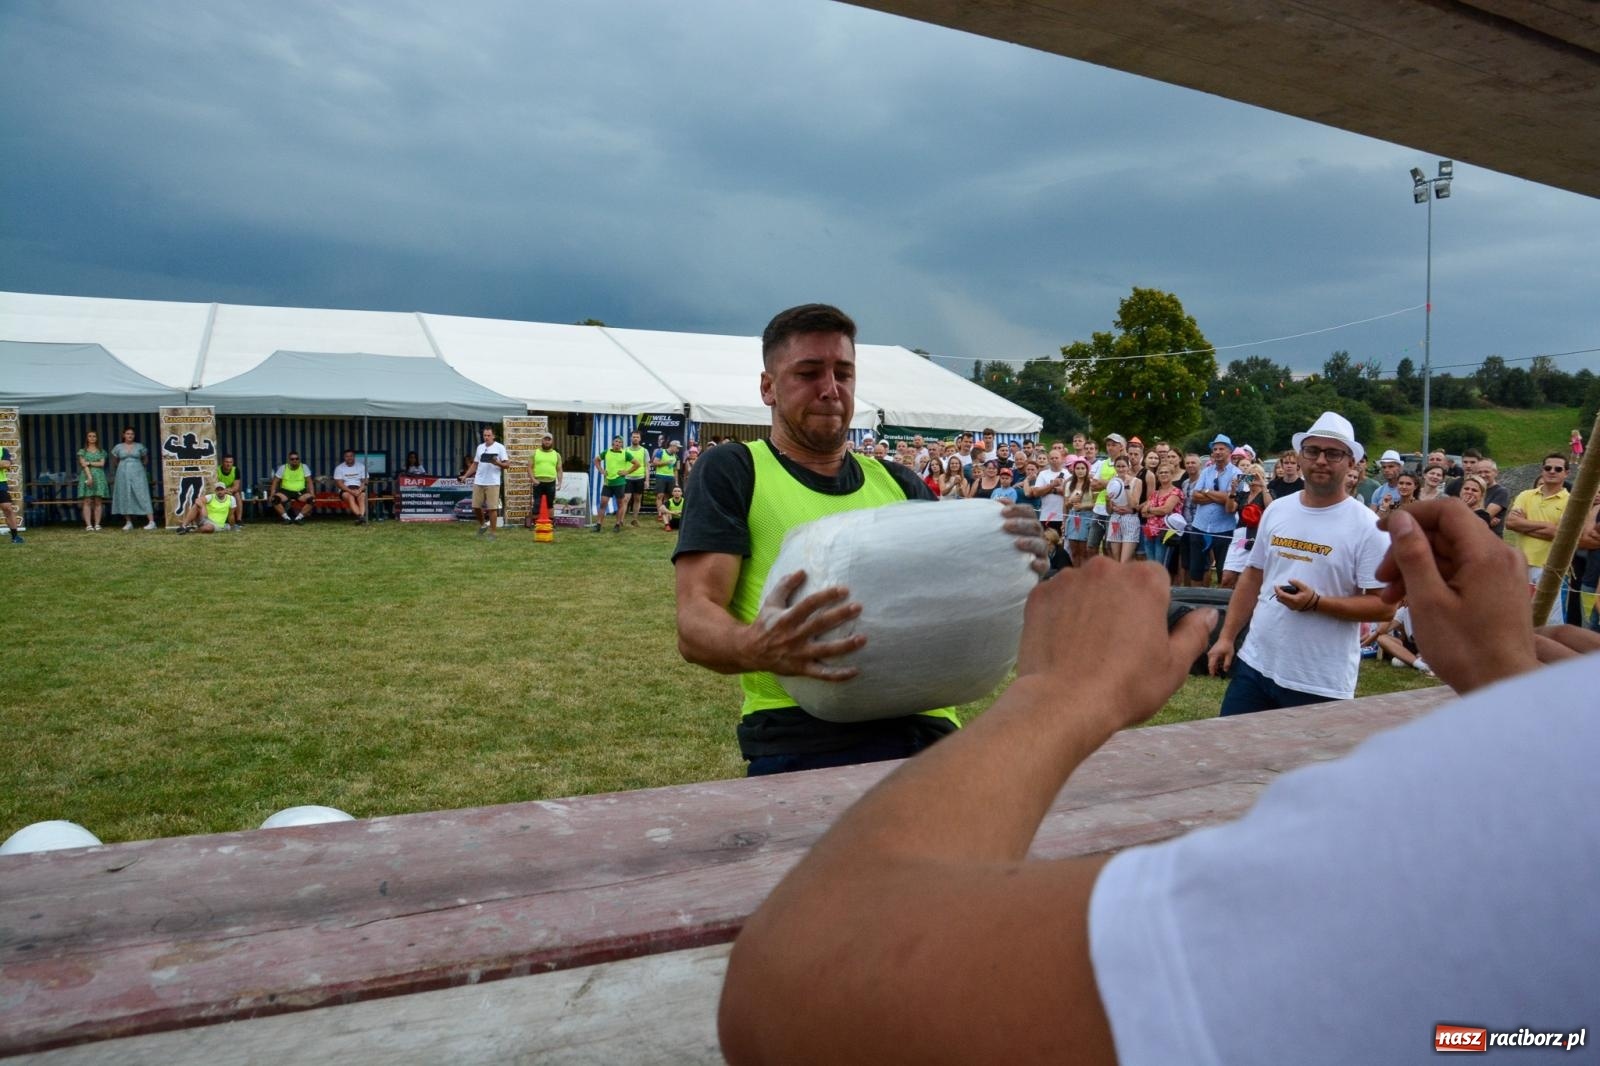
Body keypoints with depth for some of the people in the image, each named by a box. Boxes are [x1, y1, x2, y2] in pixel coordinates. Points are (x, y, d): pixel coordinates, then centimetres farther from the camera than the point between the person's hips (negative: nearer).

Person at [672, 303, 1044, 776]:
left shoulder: (899, 484, 22)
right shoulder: (732, 471, 8)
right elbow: (695, 623, -3)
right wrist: (756, 648, -25)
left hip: (929, 731, 5)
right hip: (802, 742, -4)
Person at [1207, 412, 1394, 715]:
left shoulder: (1366, 527, -8)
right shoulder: (1276, 511, 7)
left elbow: (1383, 605, -10)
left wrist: (1315, 602, -21)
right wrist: (1226, 637, 9)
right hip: (1255, 664, 5)